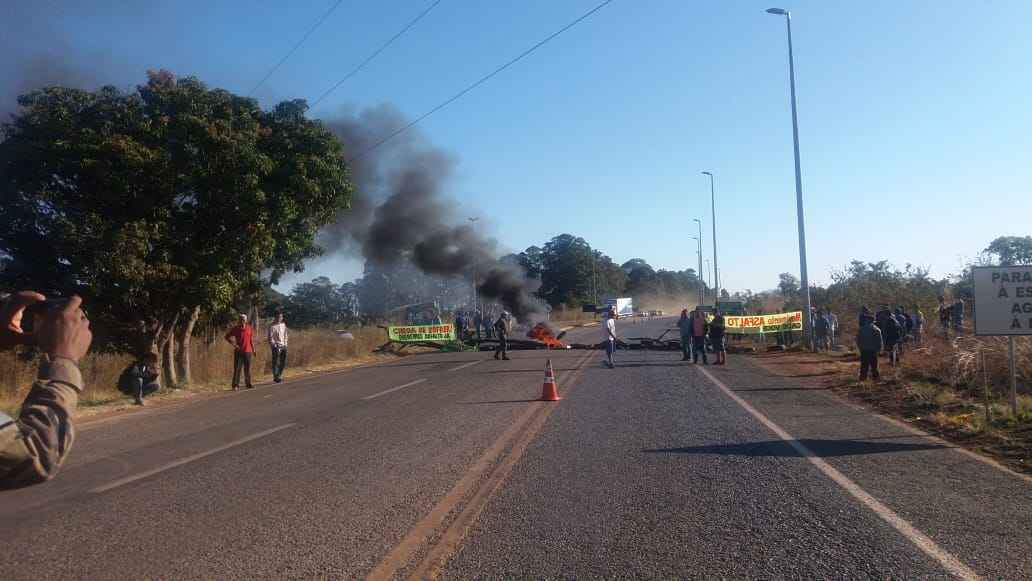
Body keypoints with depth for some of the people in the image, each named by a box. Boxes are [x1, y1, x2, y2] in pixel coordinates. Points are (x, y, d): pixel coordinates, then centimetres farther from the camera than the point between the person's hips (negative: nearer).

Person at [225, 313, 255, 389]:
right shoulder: (236, 329, -2)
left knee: (247, 369, 10)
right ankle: (235, 385, -1)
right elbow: (227, 337, 4)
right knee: (237, 369, -4)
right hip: (238, 352, -2)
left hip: (248, 351, 2)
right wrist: (233, 344, -7)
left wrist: (253, 350, 12)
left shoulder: (250, 328, 5)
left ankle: (248, 384, 20)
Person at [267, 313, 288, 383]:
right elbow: (270, 337, -8)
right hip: (276, 346, -6)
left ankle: (279, 376, 21)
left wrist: (285, 344, 9)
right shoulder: (272, 326, -6)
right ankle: (276, 377, 3)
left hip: (283, 346, 6)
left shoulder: (283, 325, 12)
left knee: (283, 362, 6)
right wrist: (273, 346, -13)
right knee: (275, 362, -4)